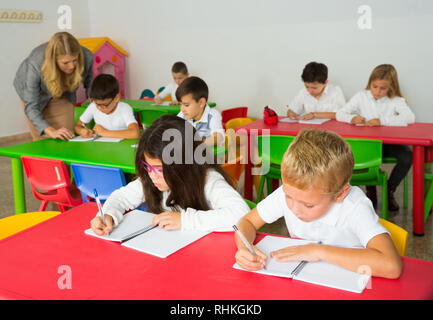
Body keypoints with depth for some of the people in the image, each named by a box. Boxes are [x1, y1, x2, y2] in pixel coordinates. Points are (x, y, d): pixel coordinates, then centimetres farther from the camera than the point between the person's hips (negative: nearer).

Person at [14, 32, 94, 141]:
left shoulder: (87, 57, -32)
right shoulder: (35, 65, -40)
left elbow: (89, 82, -7)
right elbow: (31, 107, -37)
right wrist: (51, 131, -50)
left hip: (63, 95, 2)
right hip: (35, 92, -2)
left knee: (65, 140, -2)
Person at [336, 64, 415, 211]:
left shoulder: (396, 100, -3)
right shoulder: (362, 97, 2)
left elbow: (410, 117, -21)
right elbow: (339, 114, 0)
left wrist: (381, 121, -30)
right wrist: (352, 118, -23)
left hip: (390, 142, 0)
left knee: (407, 156, -27)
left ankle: (389, 190, 0)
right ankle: (370, 190, 0)